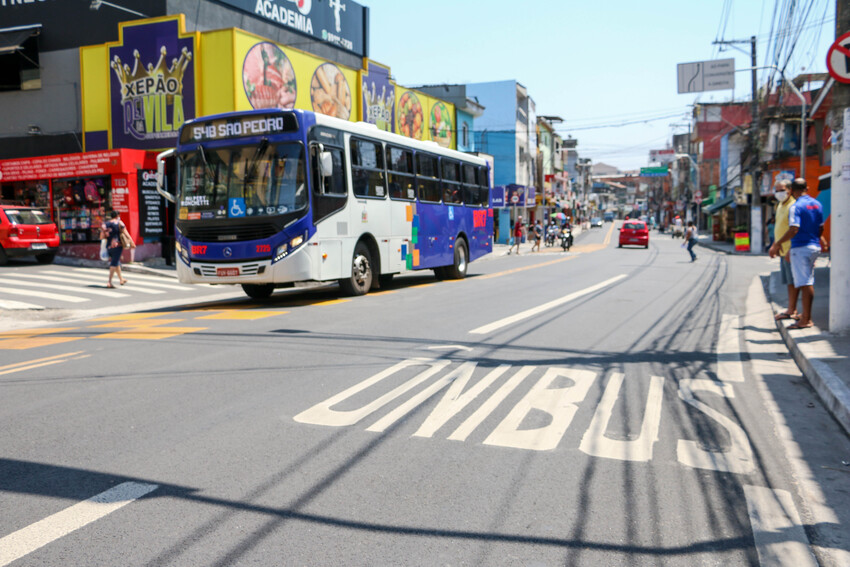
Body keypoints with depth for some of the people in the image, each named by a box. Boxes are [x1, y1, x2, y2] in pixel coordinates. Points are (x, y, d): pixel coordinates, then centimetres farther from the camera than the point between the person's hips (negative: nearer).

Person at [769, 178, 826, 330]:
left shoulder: (796, 207, -14)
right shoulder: (817, 205, 11)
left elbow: (793, 230, -24)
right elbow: (820, 228, 19)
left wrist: (776, 244, -20)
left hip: (800, 248, -8)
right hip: (814, 247, 8)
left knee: (804, 284, -7)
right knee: (809, 282, 16)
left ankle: (806, 320, -5)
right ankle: (807, 314, 25)